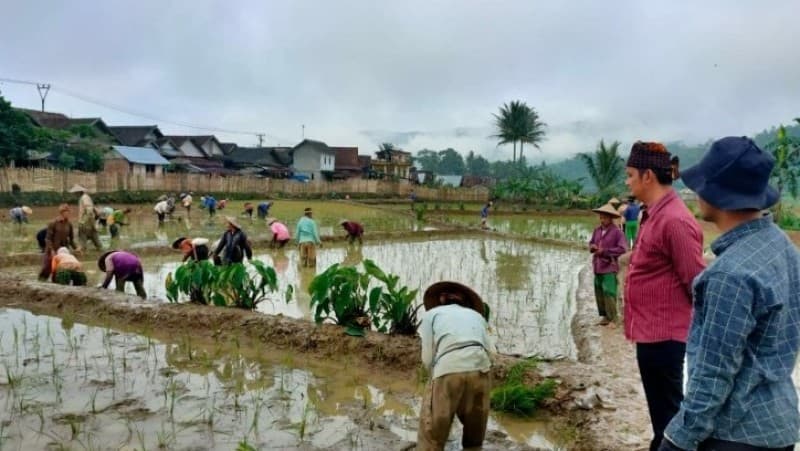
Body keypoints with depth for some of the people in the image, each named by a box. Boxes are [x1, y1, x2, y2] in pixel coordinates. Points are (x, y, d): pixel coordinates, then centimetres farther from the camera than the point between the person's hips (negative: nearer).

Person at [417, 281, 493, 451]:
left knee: (432, 437, 6)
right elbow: (490, 351, 16)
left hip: (448, 370, -3)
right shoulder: (477, 315, 31)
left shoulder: (431, 314, 21)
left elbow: (428, 358, 10)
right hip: (480, 370, 4)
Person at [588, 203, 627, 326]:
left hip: (609, 267, -6)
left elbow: (622, 249, -15)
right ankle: (604, 315, 21)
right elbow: (591, 242, 22)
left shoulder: (617, 232, -10)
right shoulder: (597, 230, 9)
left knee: (609, 292, -8)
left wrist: (604, 251, -15)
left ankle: (612, 318, 2)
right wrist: (592, 247, -1)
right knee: (599, 292, 10)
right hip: (597, 266, 6)